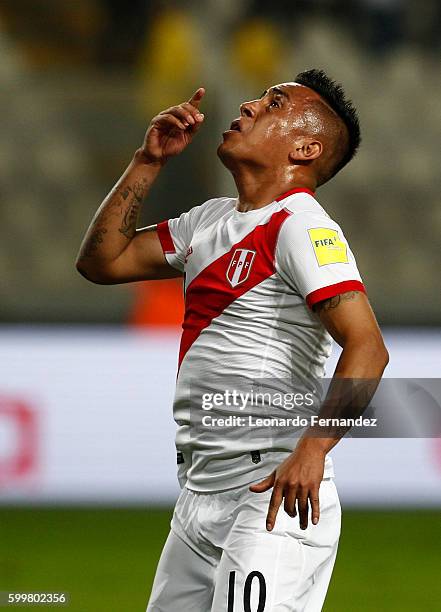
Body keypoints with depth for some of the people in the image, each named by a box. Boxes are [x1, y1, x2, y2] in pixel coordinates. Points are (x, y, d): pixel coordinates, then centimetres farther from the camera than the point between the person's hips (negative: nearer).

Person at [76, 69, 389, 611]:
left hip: (275, 494, -9)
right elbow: (101, 261, 22)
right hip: (199, 499, 9)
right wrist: (149, 160, 12)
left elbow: (366, 346, -21)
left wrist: (312, 449, -34)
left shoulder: (300, 224, -11)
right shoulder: (210, 221, 16)